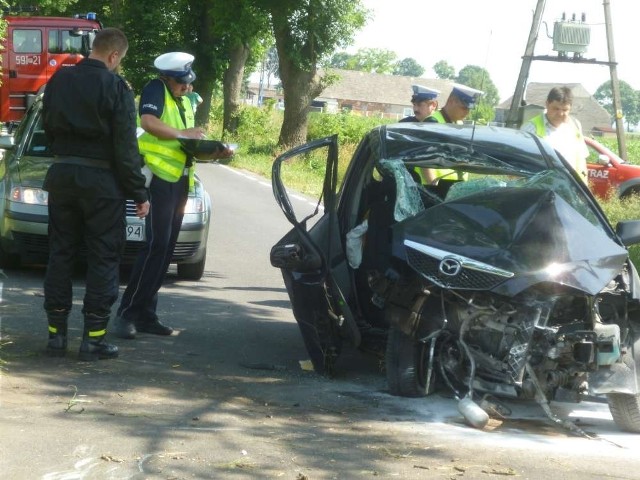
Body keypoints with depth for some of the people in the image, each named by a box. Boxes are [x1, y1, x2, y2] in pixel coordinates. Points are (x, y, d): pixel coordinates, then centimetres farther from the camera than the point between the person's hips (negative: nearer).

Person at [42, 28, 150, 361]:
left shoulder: (59, 81, 4)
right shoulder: (116, 88, -13)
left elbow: (48, 129, 12)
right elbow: (125, 148, -13)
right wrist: (139, 194, -6)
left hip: (62, 174, 5)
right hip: (101, 181, -5)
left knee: (60, 255, 12)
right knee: (103, 259, 2)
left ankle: (56, 333, 12)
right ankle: (93, 338, 1)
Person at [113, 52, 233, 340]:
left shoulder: (186, 102, 21)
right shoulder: (156, 90, -5)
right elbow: (148, 122, -25)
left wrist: (215, 152, 8)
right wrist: (183, 134, -19)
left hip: (179, 180, 9)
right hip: (158, 175, -9)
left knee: (166, 248, 8)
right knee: (157, 245, -15)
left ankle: (145, 314, 12)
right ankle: (127, 313, -13)